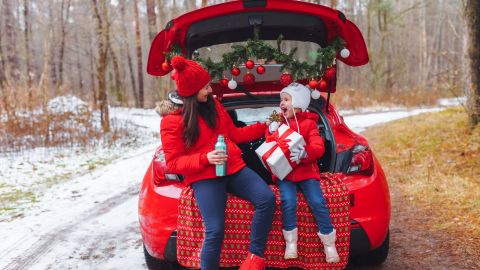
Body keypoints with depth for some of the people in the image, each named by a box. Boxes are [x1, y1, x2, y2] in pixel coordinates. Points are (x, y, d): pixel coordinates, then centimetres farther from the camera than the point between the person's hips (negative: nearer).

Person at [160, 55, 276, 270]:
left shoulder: (213, 105, 13)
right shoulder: (171, 122, -3)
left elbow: (234, 134, 24)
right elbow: (173, 163, -5)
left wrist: (264, 126, 21)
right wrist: (205, 158, -20)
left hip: (233, 168, 5)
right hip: (203, 177, -5)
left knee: (267, 199, -21)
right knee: (215, 231, -25)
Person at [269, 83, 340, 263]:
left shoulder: (309, 123, 4)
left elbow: (319, 148, -9)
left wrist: (305, 153, -30)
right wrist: (271, 133, -7)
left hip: (306, 171, -1)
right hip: (284, 173, 1)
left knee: (317, 202, -18)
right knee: (288, 202, -24)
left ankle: (329, 243, -1)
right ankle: (290, 242, -6)